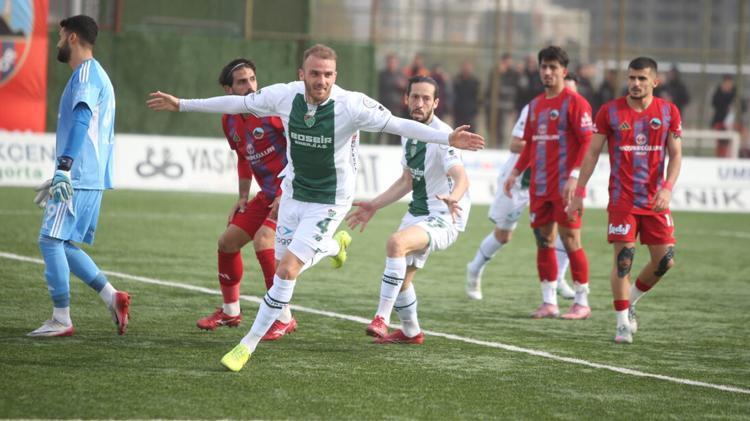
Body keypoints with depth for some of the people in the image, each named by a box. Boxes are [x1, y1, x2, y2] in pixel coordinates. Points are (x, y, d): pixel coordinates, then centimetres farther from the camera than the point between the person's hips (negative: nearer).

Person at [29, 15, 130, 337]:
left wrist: (63, 168, -34)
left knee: (51, 241, -8)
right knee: (62, 245, 11)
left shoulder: (87, 73, -10)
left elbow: (81, 120, -24)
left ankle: (61, 320, -7)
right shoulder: (92, 74, 22)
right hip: (90, 178, 10)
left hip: (78, 178, -10)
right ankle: (113, 297, 6)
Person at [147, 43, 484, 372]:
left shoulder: (352, 105, -24)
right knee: (283, 266, 17)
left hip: (329, 202, -5)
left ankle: (249, 345, 1)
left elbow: (397, 124, -25)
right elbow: (238, 103, 1)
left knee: (287, 271, -12)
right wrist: (181, 105, 7)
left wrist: (448, 139, -36)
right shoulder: (285, 96, -13)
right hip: (294, 192, 5)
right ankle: (335, 245, 49)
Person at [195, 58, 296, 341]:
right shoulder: (229, 121, 6)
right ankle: (230, 311, 29)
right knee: (228, 241, 9)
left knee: (263, 240, -26)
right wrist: (243, 197, 15)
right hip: (268, 194, 8)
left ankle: (284, 319, -17)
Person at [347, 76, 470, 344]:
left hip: (444, 219, -9)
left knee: (396, 242, -32)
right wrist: (374, 206, 18)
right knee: (401, 277, 14)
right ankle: (410, 332, 38)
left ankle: (382, 319, -29)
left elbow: (461, 176, -35)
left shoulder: (442, 135, -19)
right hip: (417, 212, 9)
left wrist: (453, 197, -56)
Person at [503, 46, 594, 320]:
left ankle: (582, 302, 2)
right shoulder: (536, 105, 16)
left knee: (570, 240, -6)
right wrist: (515, 173, 16)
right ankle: (549, 302, 12)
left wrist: (574, 176, -20)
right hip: (539, 185, 7)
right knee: (544, 240, 7)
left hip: (564, 185, -7)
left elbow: (588, 142, -12)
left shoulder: (573, 102, -6)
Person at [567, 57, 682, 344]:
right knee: (623, 260, -8)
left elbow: (675, 154, 4)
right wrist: (579, 192, -1)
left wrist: (667, 188, -12)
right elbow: (592, 153, 3)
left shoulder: (668, 112, 3)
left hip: (655, 201, 2)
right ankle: (623, 323, 2)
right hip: (622, 199, -2)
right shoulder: (610, 111, -1)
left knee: (664, 261, 0)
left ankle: (630, 301, 24)